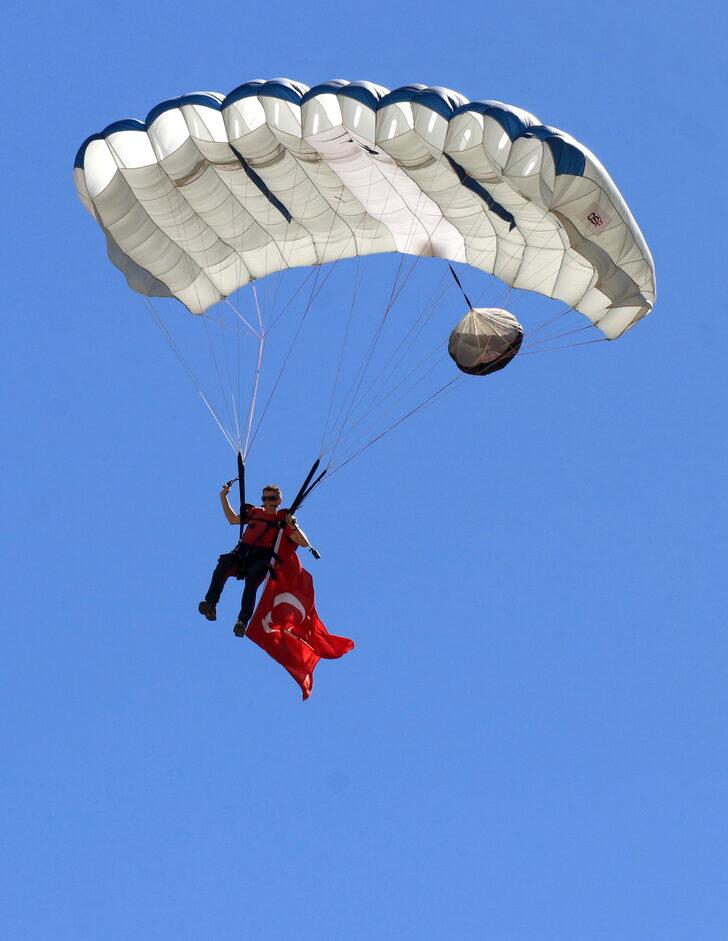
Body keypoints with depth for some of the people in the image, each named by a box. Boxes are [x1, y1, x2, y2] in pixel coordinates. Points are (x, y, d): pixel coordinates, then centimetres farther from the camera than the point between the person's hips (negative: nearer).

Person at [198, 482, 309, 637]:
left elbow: (304, 543, 3)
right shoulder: (254, 512, 22)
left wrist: (292, 525, -12)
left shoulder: (282, 520, 10)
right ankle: (210, 604, -36)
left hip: (261, 560, -3)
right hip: (242, 554, 3)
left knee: (252, 579, -35)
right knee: (224, 563, -30)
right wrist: (223, 497, 36)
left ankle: (243, 621, -41)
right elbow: (232, 519, 39)